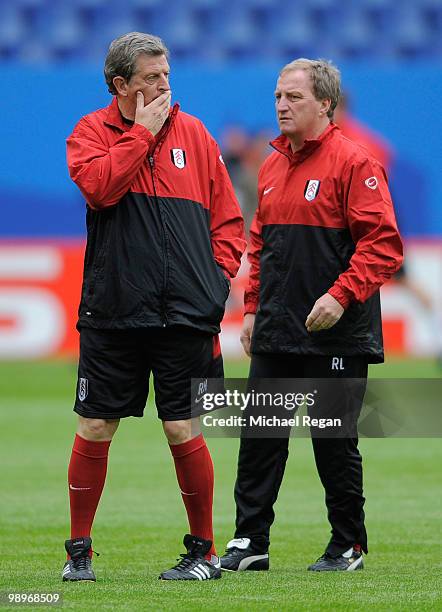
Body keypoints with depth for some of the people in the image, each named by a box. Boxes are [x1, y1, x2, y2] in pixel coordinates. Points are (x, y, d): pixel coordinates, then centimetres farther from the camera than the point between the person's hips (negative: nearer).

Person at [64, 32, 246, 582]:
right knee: (94, 430, 2)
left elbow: (226, 216, 12)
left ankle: (203, 551, 12)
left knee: (183, 432, -1)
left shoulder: (193, 133, 9)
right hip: (113, 309, -1)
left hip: (184, 311, 1)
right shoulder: (91, 132, 4)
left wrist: (220, 273, -1)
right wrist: (142, 133, -10)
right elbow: (98, 186, -17)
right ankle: (78, 551, 15)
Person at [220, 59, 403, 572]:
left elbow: (383, 243, -14)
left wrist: (341, 297, -22)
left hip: (334, 336, -7)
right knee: (259, 435, 4)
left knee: (335, 442, 1)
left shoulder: (353, 163, -9)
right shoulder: (272, 168, 14)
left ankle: (348, 545, 13)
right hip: (274, 334, 7)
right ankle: (250, 540, 10)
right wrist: (253, 308, 14)